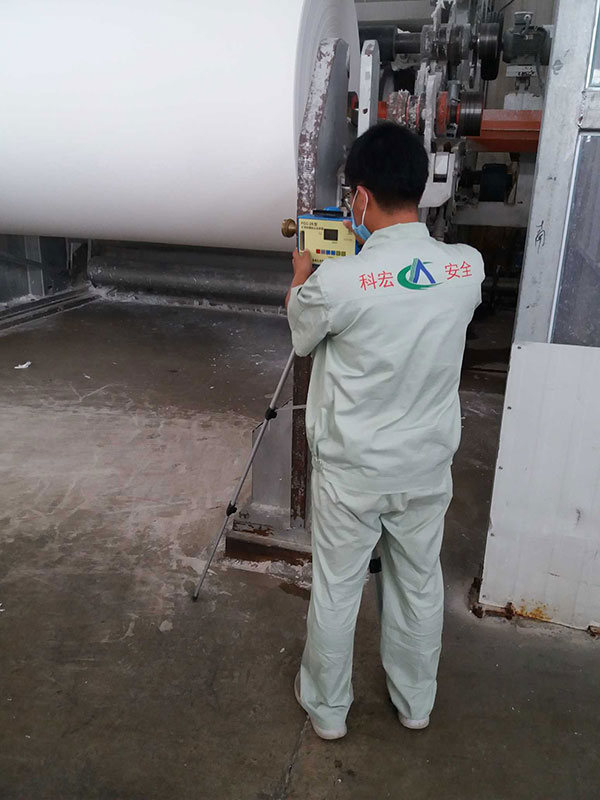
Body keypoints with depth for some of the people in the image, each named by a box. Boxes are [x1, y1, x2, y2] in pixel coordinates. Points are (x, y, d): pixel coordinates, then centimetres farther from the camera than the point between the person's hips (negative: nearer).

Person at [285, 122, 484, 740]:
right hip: (427, 466, 4)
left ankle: (326, 708, 39)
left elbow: (301, 336, -1)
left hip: (351, 471, -3)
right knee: (420, 585, 22)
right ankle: (416, 703, 45)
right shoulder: (467, 268, -11)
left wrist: (301, 276, 18)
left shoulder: (336, 281, -24)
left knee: (335, 592, 17)